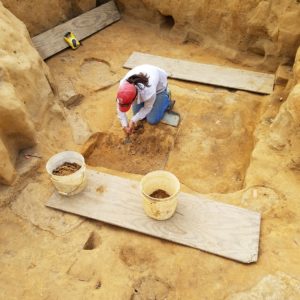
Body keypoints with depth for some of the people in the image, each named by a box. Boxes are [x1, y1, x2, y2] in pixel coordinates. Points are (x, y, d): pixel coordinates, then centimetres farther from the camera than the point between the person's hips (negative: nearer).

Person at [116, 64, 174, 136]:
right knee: (137, 112, 5)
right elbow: (120, 108, -21)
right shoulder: (123, 85, -36)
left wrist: (133, 120, -27)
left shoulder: (149, 92, -46)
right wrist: (124, 125, -25)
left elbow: (147, 108, -23)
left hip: (159, 86, -4)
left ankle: (166, 99, 17)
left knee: (152, 120, -3)